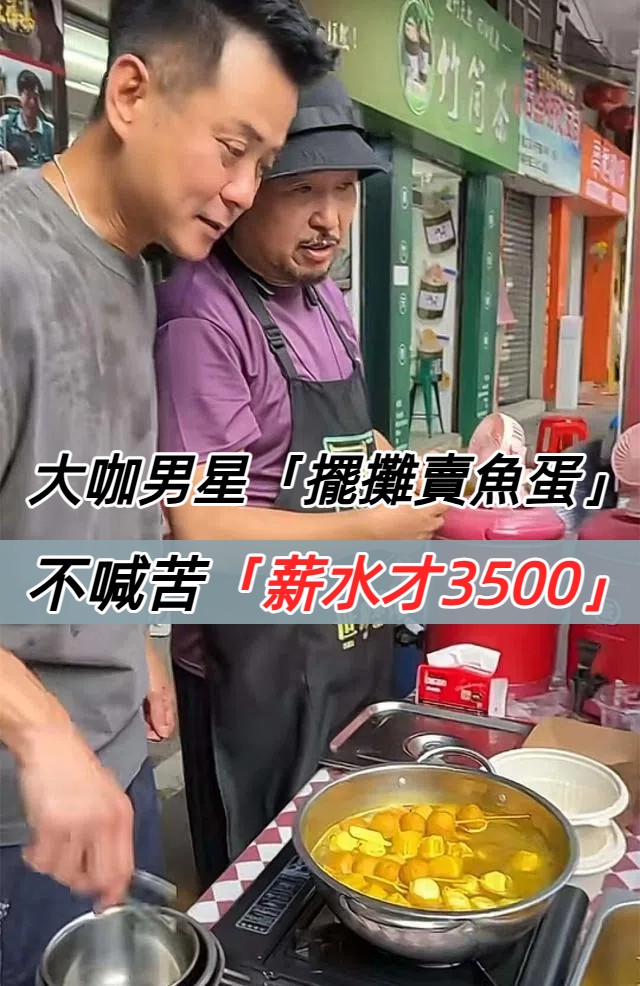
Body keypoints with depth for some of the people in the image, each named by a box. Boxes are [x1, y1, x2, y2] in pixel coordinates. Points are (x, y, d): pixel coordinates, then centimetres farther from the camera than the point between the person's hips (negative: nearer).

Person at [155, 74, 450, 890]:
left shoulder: (325, 301, 7)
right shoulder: (203, 322, -23)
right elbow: (203, 531, -27)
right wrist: (372, 528, -20)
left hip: (353, 641, 8)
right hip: (257, 669, -8)